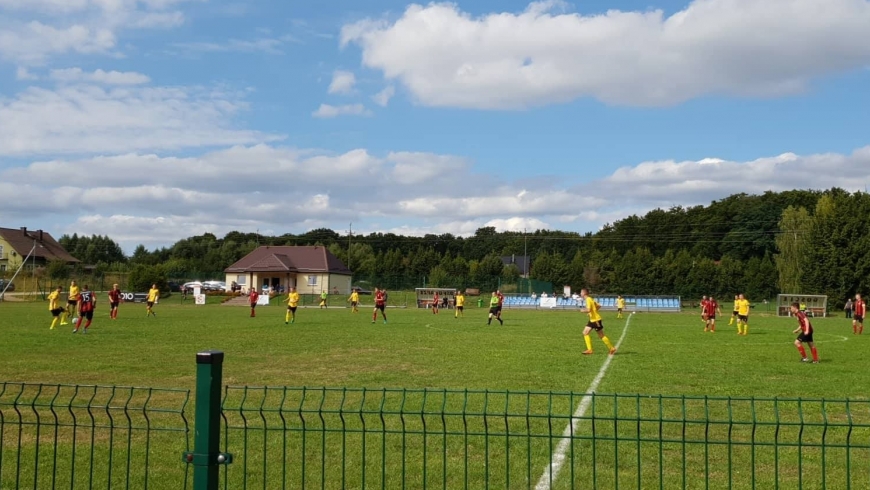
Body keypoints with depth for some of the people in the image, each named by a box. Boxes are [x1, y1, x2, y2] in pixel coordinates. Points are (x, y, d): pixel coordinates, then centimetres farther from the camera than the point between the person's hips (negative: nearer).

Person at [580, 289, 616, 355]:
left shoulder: (588, 300, -17)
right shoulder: (590, 299, 12)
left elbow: (588, 310, -28)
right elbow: (598, 306, 18)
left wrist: (582, 310, -10)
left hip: (596, 320, -10)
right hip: (592, 320, 10)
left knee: (601, 336, -1)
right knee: (585, 333, 6)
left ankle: (612, 348, 7)